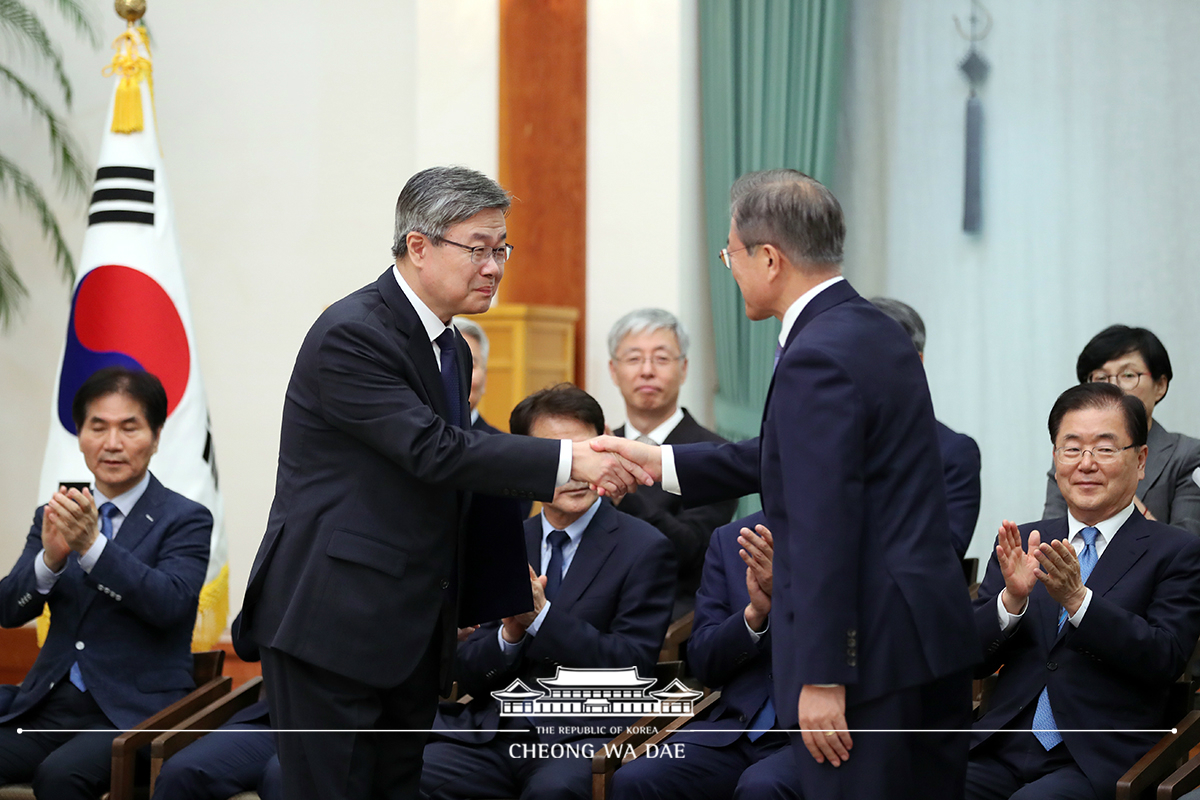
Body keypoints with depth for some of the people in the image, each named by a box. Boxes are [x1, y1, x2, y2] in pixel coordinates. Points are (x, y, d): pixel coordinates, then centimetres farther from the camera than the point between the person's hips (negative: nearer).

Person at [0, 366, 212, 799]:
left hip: (136, 712, -4)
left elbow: (172, 603, -16)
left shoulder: (186, 519, 1)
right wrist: (50, 558, -15)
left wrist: (92, 546, -27)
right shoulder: (53, 516, 16)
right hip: (49, 705, 4)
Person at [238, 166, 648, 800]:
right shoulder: (350, 335, -14)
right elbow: (433, 451, -24)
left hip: (413, 634, 9)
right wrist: (567, 461, -26)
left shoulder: (451, 348, 16)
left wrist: (478, 609, 20)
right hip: (332, 626, -9)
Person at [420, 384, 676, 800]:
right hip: (491, 733, 4)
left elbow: (632, 668, -6)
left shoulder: (645, 549, 3)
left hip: (582, 734, -4)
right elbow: (468, 675, 14)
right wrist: (510, 634, -8)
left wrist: (541, 616, -15)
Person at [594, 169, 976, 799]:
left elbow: (825, 528, -21)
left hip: (869, 651, -10)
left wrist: (823, 678, -20)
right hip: (931, 630, 10)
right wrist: (662, 463, 26)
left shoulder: (817, 358, -17)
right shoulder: (877, 333, 13)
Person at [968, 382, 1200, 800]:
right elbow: (973, 659, 10)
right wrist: (1012, 599, -10)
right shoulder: (1022, 543, 17)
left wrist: (1077, 599, -19)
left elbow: (1164, 659, -8)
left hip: (1098, 763, -4)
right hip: (1002, 749, 4)